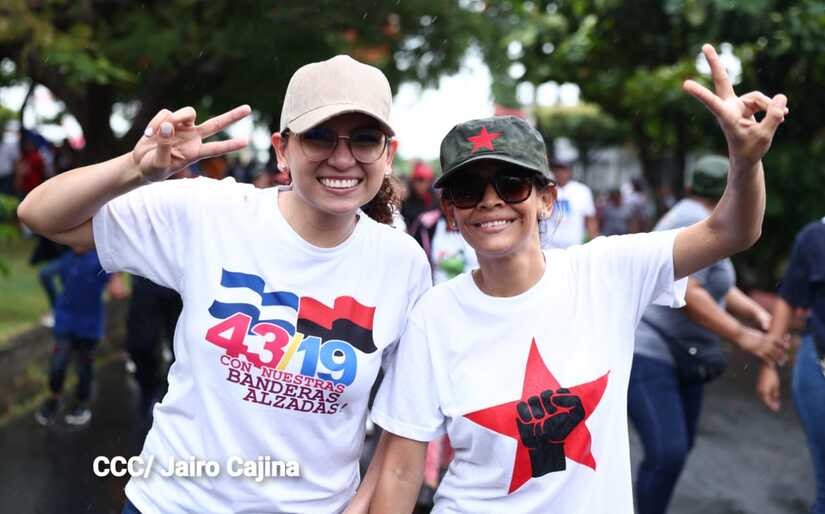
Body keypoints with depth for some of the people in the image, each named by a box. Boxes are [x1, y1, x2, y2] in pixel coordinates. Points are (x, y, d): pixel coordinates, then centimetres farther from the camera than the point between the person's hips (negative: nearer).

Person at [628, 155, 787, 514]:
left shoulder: (696, 221, 12)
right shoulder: (696, 223, -19)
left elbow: (720, 288, 12)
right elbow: (684, 293, -29)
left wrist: (759, 314, -5)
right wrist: (742, 336, -26)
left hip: (681, 355, 11)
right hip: (647, 351, -11)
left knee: (679, 446, 16)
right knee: (667, 453, -18)